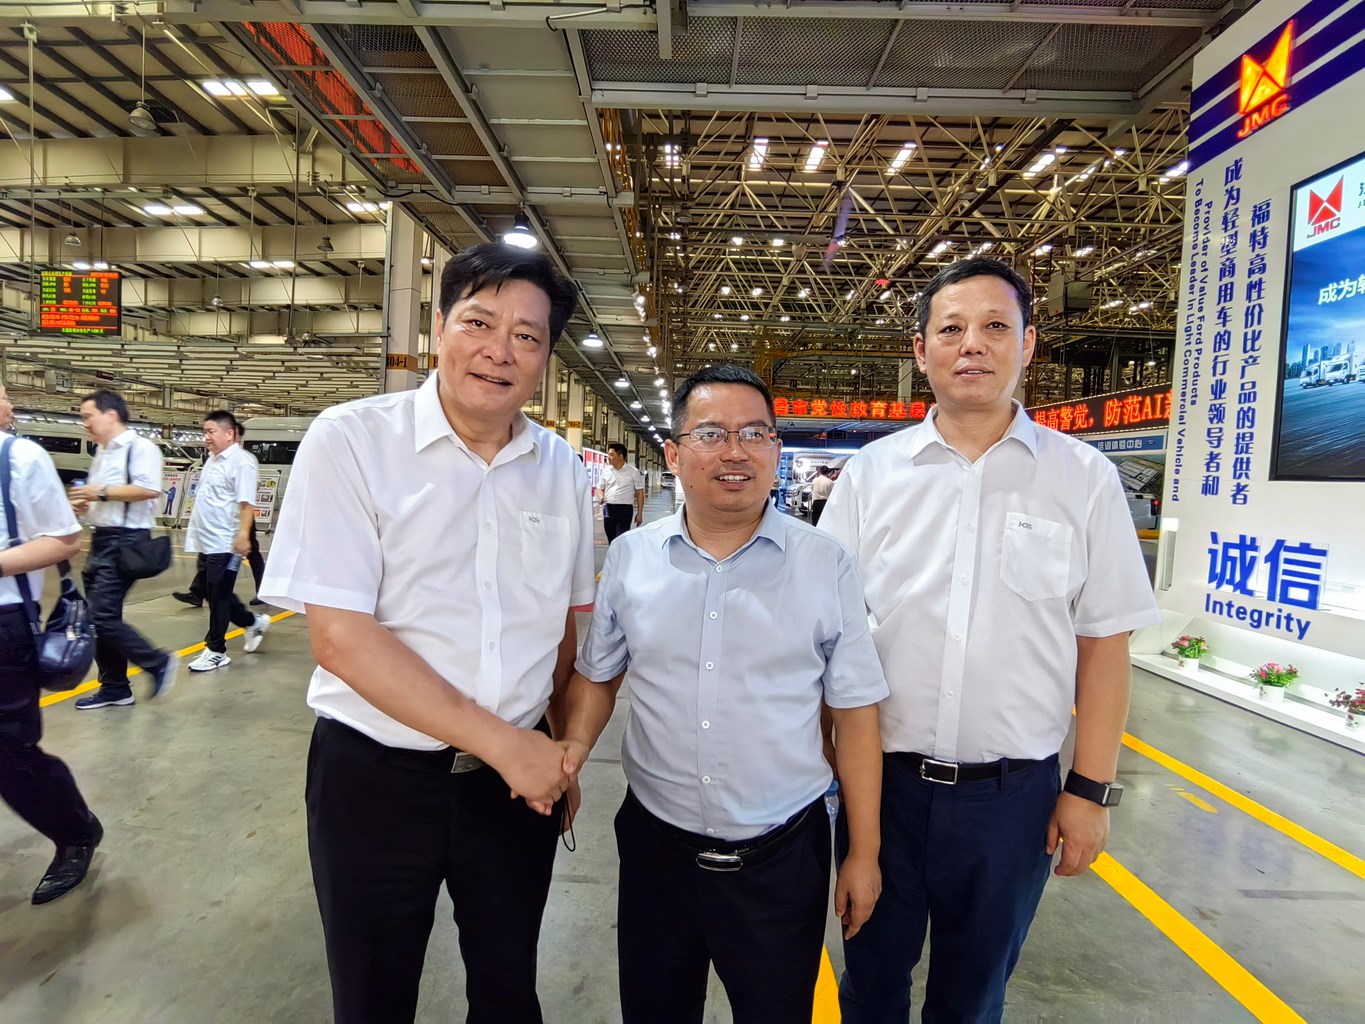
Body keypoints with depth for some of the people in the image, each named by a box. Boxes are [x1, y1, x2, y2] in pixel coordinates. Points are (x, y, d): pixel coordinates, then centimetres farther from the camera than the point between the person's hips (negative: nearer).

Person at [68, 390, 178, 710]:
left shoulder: (139, 446, -12)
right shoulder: (101, 453, 17)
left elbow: (149, 489, -25)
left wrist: (101, 493, -17)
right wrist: (85, 504, 7)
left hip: (125, 541, -10)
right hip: (101, 539, 10)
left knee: (103, 615, -13)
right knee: (99, 616, 11)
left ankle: (159, 663, 4)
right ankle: (114, 688, 20)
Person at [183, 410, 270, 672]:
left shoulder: (240, 461, -15)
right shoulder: (213, 459, 15)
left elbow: (247, 503, -22)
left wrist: (243, 535, -28)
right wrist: (195, 532, 24)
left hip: (225, 543, -10)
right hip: (208, 542, 10)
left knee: (219, 597, 0)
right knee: (214, 594, 16)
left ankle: (216, 650, 10)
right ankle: (254, 623, 33)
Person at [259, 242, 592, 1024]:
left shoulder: (563, 468, 0)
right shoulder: (352, 440, -12)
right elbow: (339, 636, -18)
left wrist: (563, 754, 2)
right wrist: (503, 743, -17)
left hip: (518, 776, 4)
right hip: (375, 775, -3)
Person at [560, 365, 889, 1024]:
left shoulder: (826, 566, -9)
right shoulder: (629, 557, -3)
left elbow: (854, 715, -5)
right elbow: (597, 675, 8)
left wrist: (863, 856, -2)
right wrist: (573, 750, -10)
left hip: (783, 859, -1)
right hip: (654, 845, 2)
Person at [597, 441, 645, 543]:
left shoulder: (633, 472, -3)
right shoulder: (606, 471, 7)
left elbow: (640, 492, 0)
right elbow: (599, 488, 16)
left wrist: (639, 513, -3)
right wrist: (601, 497, -9)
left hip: (624, 509, -4)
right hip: (609, 509, 4)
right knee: (611, 540, 11)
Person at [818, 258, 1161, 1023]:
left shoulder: (1085, 478, -4)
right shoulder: (871, 472, -3)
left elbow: (1104, 644, -1)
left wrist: (1091, 789, -2)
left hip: (1015, 790, 0)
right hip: (881, 779, 1)